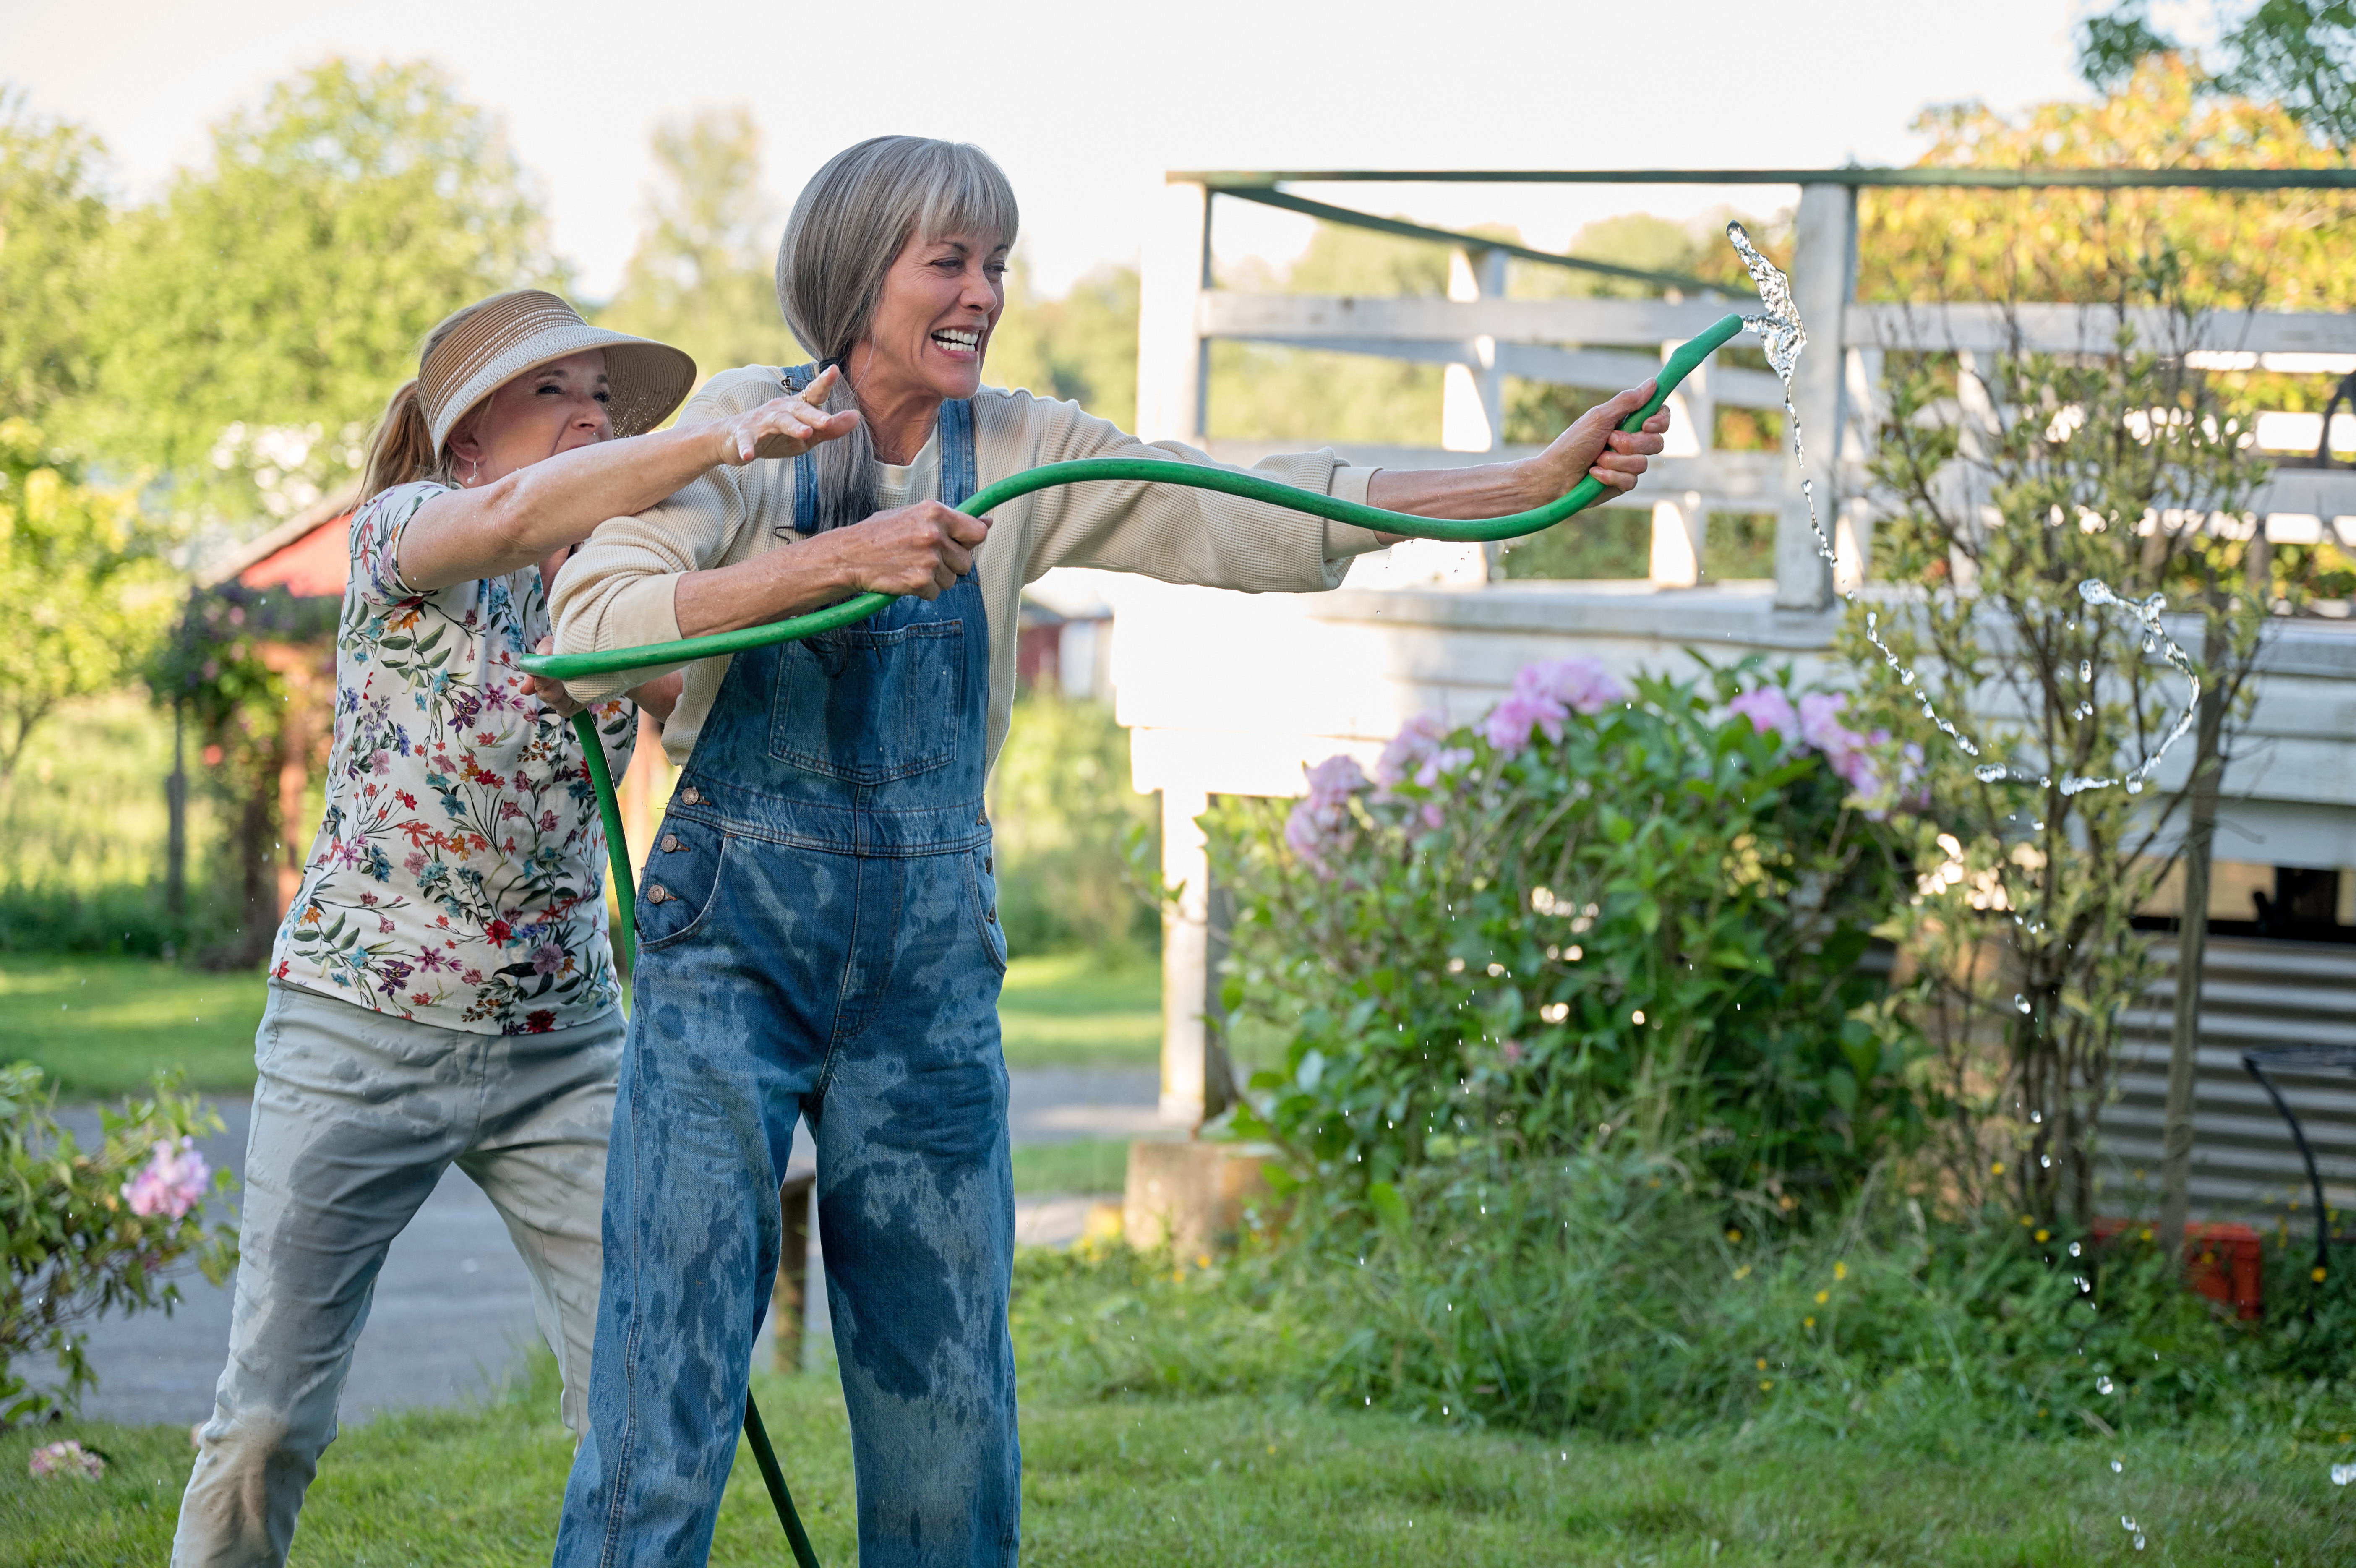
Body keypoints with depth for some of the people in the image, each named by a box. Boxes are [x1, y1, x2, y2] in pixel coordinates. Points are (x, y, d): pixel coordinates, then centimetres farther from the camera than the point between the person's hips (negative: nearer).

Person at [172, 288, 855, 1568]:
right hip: (360, 1034, -4)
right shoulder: (402, 531, -7)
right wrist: (723, 439, -44)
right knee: (271, 1419, 0)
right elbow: (514, 514, -30)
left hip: (563, 1049, 4)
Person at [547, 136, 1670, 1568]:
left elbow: (1265, 520, 0)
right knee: (669, 1398, -8)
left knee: (950, 1400, 6)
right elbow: (594, 630, -18)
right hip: (737, 941, -4)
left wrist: (1541, 481, -8)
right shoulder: (753, 428, -4)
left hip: (932, 961, 4)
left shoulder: (1020, 455, 6)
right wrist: (834, 561, -28)